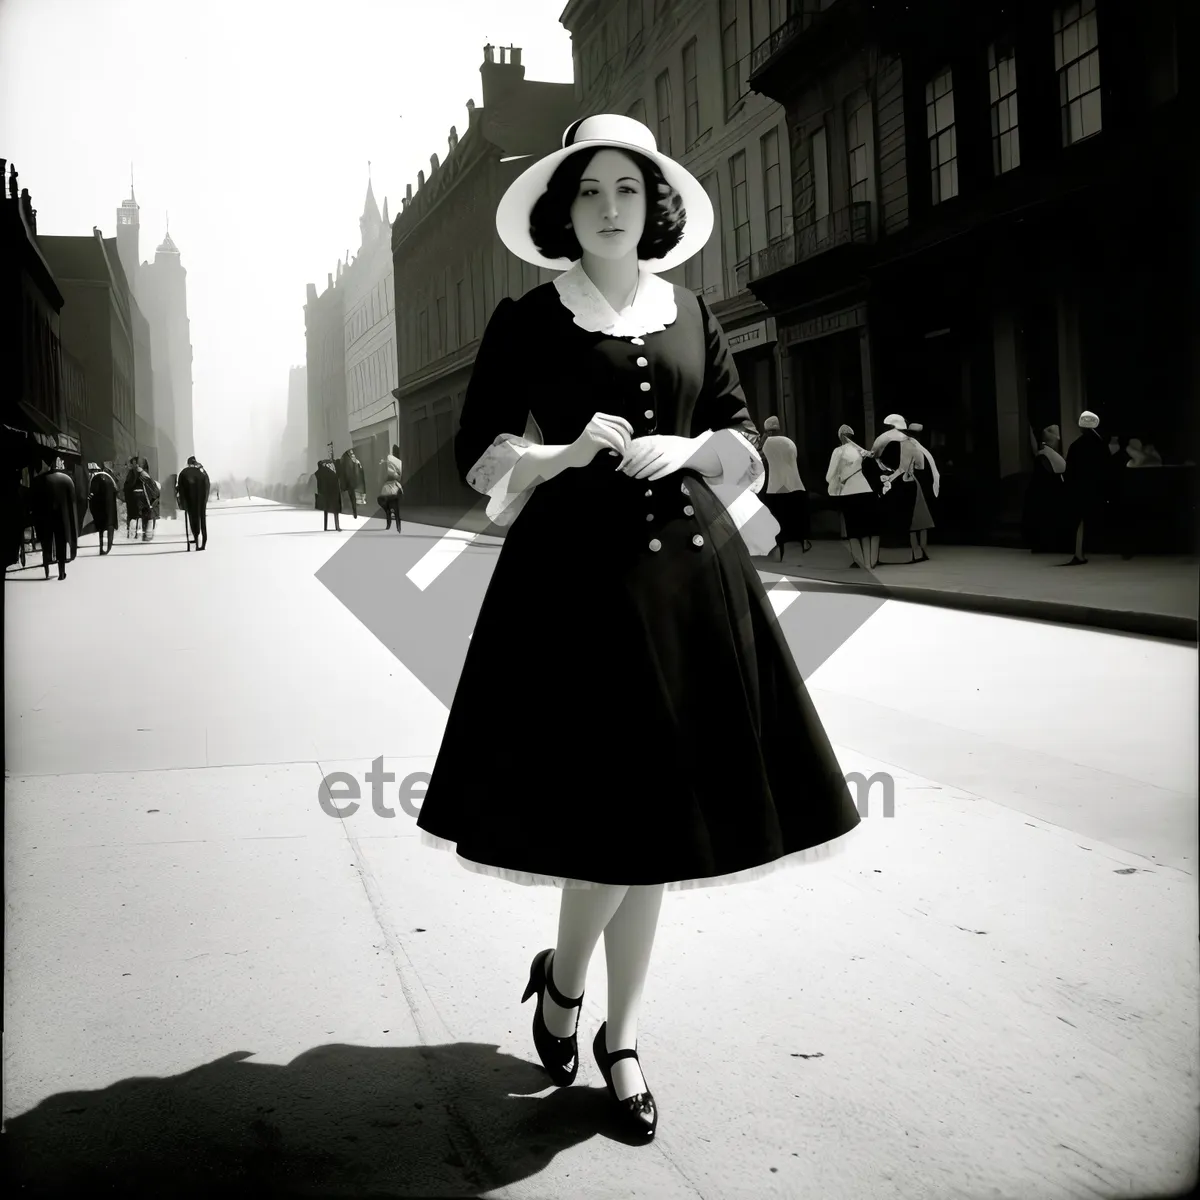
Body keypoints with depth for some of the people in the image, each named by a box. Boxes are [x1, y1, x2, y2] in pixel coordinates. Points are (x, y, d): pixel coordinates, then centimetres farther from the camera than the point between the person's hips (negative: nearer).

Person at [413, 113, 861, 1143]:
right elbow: (478, 455, 1)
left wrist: (687, 450, -6)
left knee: (659, 818, 7)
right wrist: (568, 454, -15)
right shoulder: (527, 321, 3)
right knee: (610, 820, -10)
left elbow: (744, 434, 14)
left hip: (688, 572, 4)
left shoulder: (692, 315, 13)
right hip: (577, 573, -4)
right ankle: (561, 982, 21)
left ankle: (621, 1037, 22)